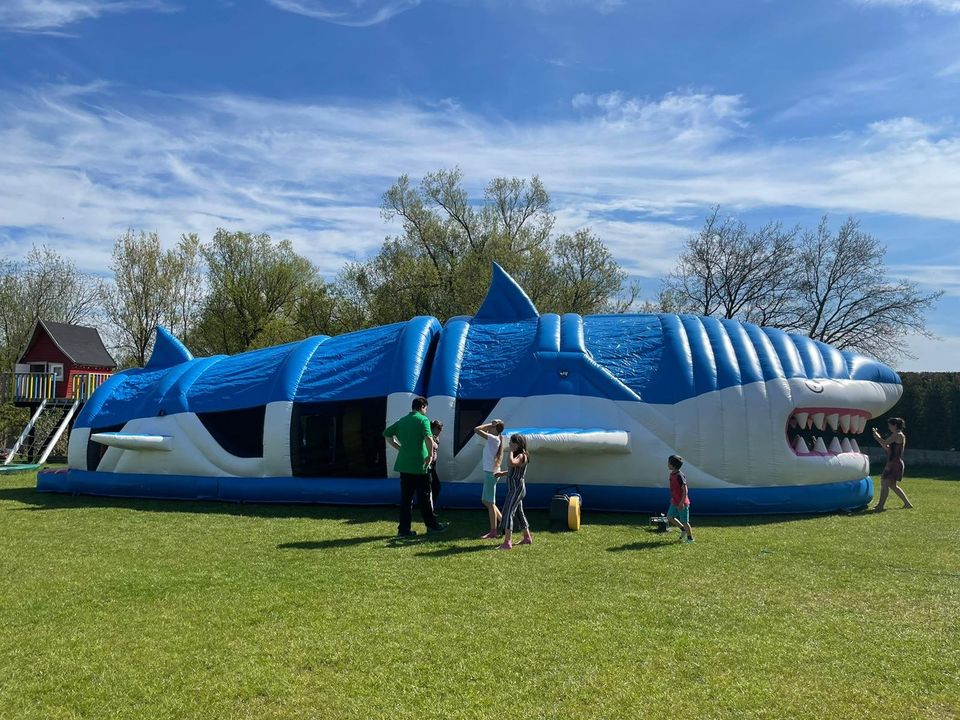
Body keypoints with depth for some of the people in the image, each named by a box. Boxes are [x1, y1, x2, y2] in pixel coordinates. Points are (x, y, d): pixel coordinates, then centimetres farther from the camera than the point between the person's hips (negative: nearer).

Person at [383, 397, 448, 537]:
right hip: (420, 464, -5)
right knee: (424, 497, 6)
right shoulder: (423, 419, -7)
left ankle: (404, 529, 9)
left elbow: (387, 434, 17)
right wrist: (430, 455, -11)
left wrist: (399, 448, 14)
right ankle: (432, 525, 18)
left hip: (404, 465, 5)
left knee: (405, 497, 9)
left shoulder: (402, 421, 12)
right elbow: (428, 438, -23)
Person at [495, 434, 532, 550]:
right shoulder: (518, 455, 13)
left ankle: (507, 543, -17)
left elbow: (512, 463, -39)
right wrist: (503, 473, 17)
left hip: (517, 489, -11)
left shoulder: (521, 456, -18)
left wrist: (511, 451, -26)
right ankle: (527, 538, 31)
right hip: (514, 489, 11)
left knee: (508, 513, -14)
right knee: (518, 513, 19)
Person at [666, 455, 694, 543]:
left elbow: (685, 490, -22)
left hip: (682, 503, -8)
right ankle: (683, 530, 26)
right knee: (670, 517, 8)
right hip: (674, 502, 9)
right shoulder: (672, 474, 6)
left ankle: (690, 538, 19)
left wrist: (682, 503, -23)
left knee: (684, 521, 3)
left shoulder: (679, 476, -21)